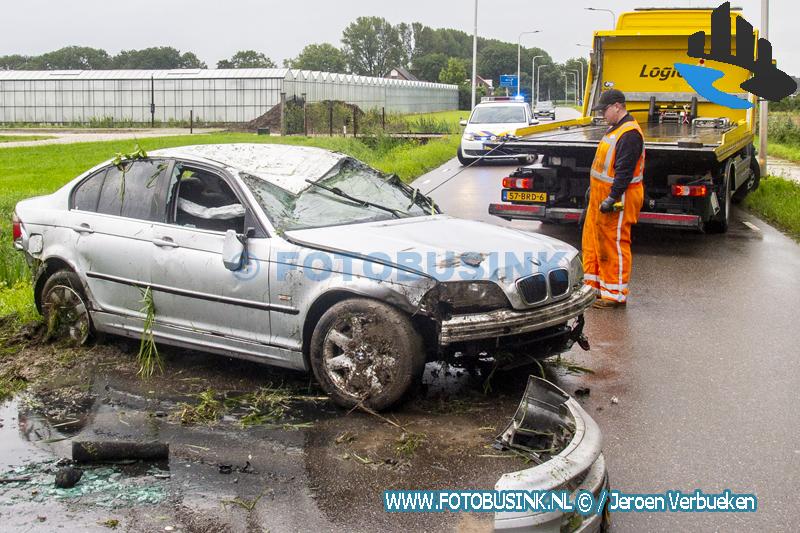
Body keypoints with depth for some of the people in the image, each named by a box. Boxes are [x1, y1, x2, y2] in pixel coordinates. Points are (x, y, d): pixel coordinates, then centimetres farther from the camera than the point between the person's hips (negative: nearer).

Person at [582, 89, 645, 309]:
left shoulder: (630, 134, -18)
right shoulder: (614, 128, 16)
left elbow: (624, 171, -24)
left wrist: (612, 198, -25)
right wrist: (594, 188, 25)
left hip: (618, 199, -11)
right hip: (601, 195, 11)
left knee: (614, 244, -4)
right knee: (592, 241, 15)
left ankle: (615, 294, 3)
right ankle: (592, 285, 25)